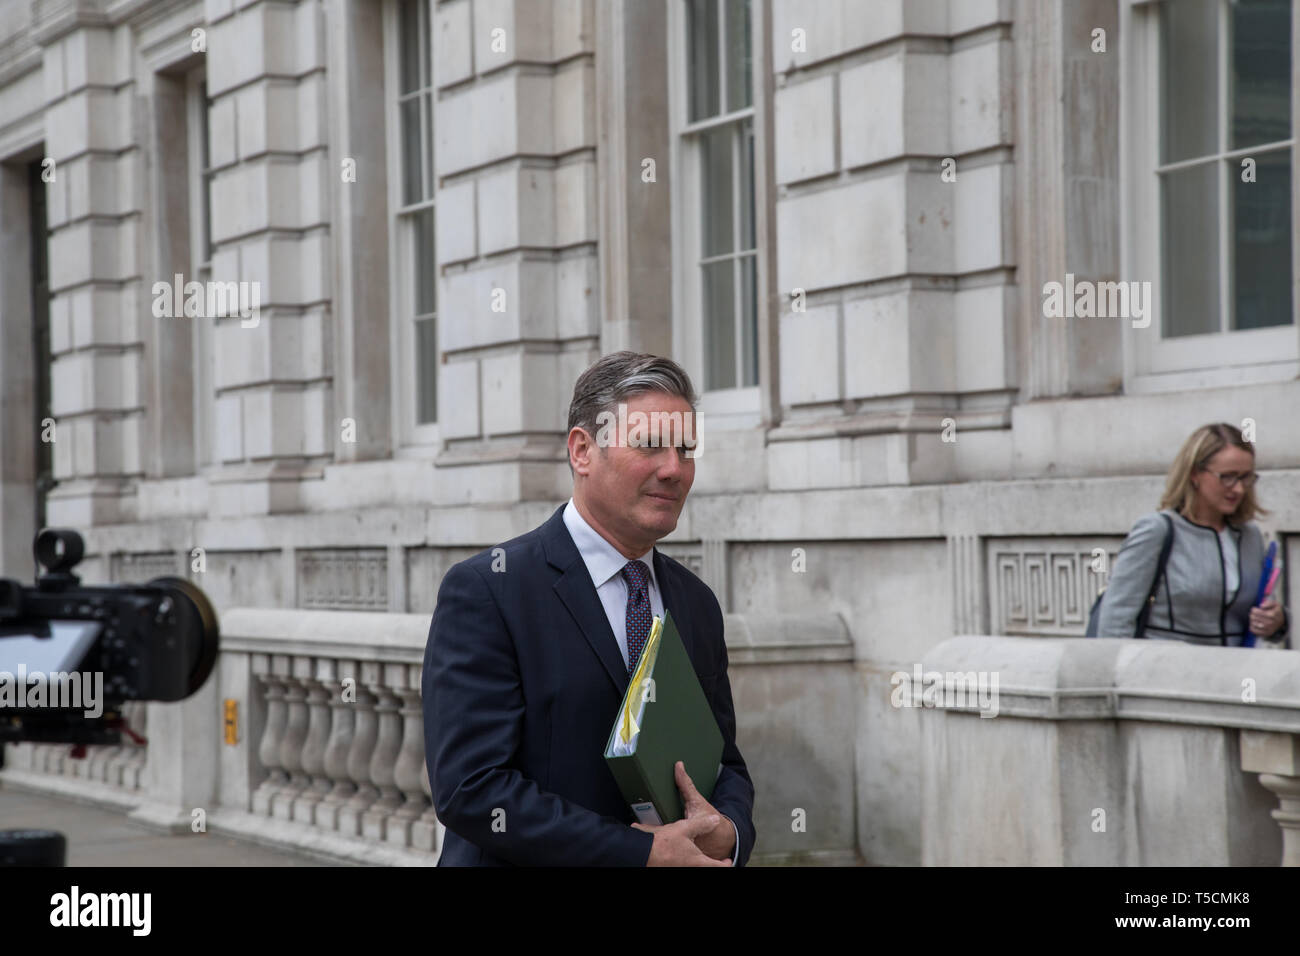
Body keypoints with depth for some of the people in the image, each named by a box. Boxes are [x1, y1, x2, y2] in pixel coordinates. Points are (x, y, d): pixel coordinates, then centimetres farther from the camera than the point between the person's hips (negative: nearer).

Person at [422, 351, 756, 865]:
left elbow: (725, 765, 10)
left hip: (682, 854, 6)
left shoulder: (697, 604, 5)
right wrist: (644, 854, -25)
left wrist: (726, 832, -13)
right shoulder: (485, 590, -15)